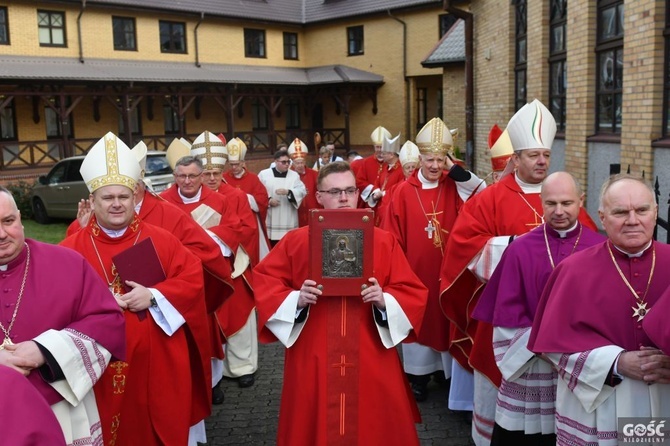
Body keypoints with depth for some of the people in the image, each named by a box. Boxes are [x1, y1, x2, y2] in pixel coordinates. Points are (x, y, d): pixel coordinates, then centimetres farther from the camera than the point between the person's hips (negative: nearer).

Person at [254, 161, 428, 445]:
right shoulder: (295, 241, 0)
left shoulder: (383, 241, 2)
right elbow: (264, 284, 1)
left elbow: (413, 293, 2)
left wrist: (383, 301, -17)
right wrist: (296, 299, -15)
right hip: (313, 360, 0)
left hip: (371, 360, 1)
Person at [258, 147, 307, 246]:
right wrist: (268, 201, -12)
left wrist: (287, 192, -21)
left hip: (288, 221, 1)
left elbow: (302, 191, -6)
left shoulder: (294, 175, 7)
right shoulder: (264, 174, 4)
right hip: (269, 220, -1)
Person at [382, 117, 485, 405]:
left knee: (445, 317, 11)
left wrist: (456, 171, -16)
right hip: (415, 269, -1)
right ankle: (419, 376, 20)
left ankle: (446, 369, 29)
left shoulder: (454, 187, 0)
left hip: (447, 269, 1)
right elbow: (394, 237, -1)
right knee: (418, 320, 7)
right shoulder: (403, 192, -4)